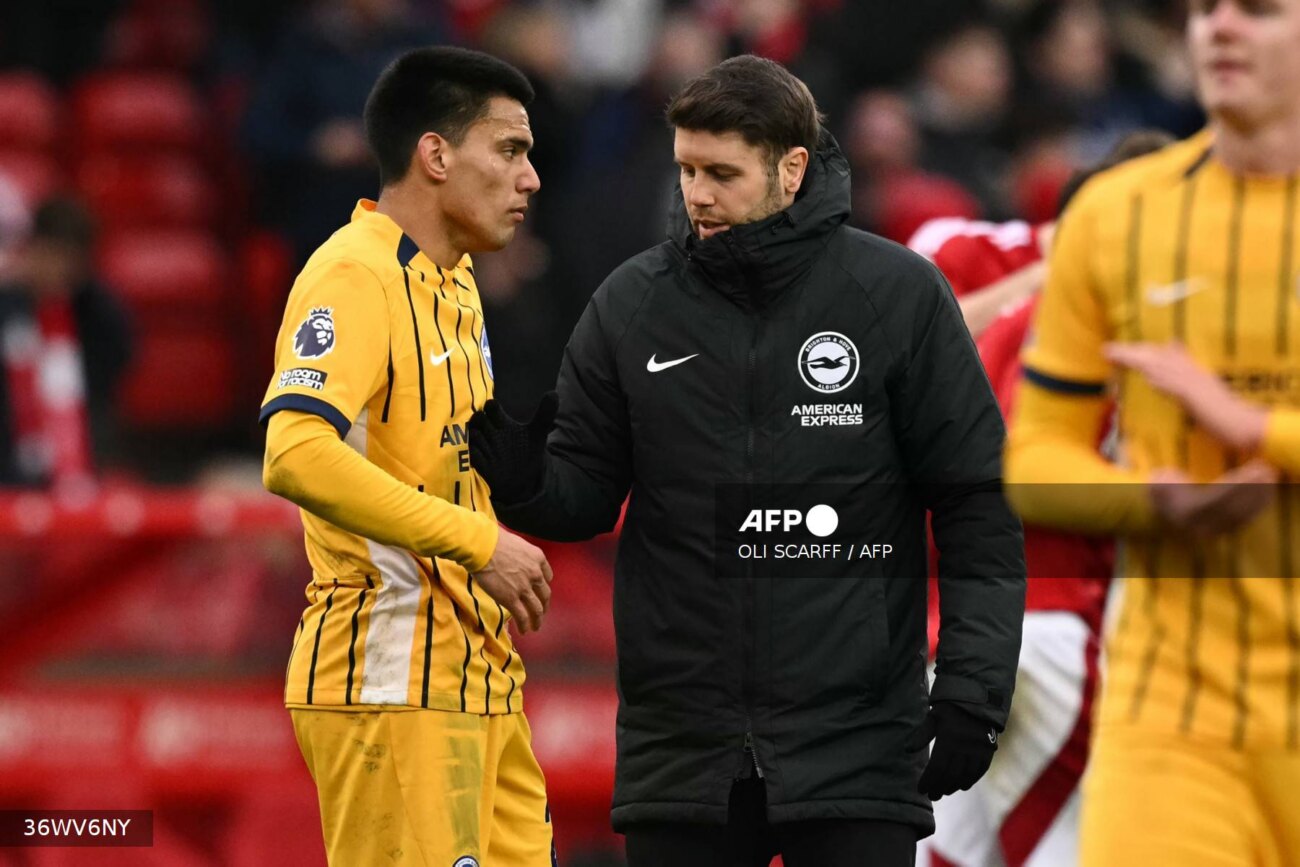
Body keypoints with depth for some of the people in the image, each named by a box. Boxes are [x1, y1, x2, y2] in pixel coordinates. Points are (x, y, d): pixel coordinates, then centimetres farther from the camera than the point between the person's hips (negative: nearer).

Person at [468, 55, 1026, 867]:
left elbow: (977, 504, 1)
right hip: (681, 756, 3)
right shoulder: (632, 303, 4)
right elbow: (586, 494, 11)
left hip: (856, 748, -2)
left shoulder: (899, 294, -2)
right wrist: (518, 474, -12)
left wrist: (974, 685, -6)